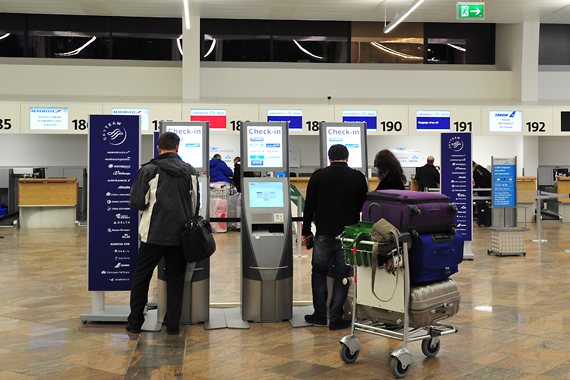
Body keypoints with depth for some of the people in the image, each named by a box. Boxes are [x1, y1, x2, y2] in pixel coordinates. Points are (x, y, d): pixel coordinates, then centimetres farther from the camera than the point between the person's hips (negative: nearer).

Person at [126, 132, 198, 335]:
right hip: (180, 234, 2)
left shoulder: (149, 171, -7)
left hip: (154, 233, -2)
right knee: (176, 278, 12)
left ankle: (135, 322, 17)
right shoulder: (190, 171, 3)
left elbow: (137, 202, -9)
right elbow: (195, 203, 10)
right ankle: (173, 324, 14)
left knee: (141, 275, 12)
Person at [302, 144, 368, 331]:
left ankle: (320, 315, 16)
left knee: (318, 272, 15)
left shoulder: (318, 176, 1)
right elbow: (364, 206, 8)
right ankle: (336, 319, 8)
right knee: (342, 275, 7)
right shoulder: (358, 177, 2)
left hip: (324, 234, 0)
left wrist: (306, 232, 10)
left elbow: (309, 207, 3)